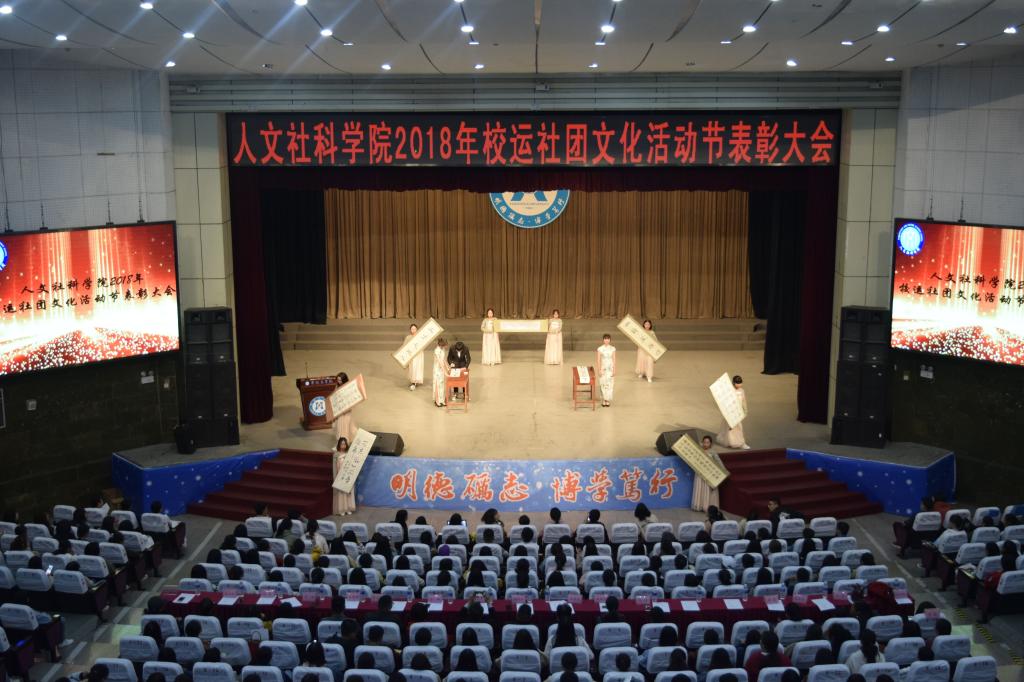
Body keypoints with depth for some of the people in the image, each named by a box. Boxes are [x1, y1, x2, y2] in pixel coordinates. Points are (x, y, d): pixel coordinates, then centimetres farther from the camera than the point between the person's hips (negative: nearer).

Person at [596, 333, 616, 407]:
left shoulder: (612, 349, -1)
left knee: (609, 384, 2)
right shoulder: (600, 349, -6)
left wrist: (614, 370, -2)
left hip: (610, 369, 1)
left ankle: (608, 400, 11)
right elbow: (598, 360, -4)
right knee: (603, 384, 2)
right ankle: (603, 400, 12)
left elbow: (614, 360, 1)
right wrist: (599, 370, -7)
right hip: (603, 369, -1)